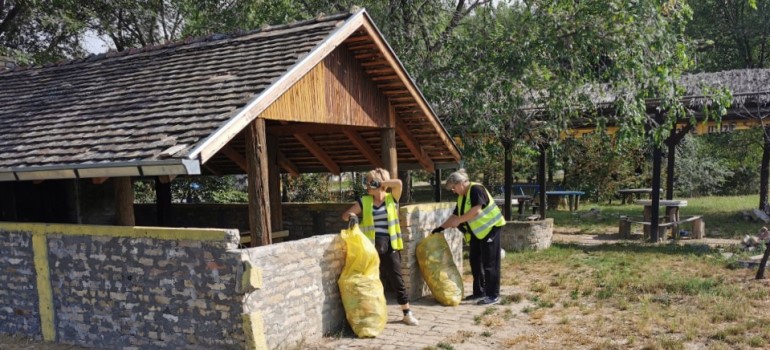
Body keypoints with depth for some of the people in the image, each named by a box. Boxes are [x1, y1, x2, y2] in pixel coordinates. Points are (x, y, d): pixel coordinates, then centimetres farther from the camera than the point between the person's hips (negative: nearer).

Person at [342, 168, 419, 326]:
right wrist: (351, 216, -11)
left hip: (390, 246, -2)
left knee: (396, 280, 2)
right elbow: (345, 215, 10)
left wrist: (379, 183, -12)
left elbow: (398, 183, -16)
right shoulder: (364, 202, 7)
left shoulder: (392, 199, 1)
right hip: (371, 246, 2)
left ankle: (407, 313, 13)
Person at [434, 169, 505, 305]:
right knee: (475, 260, 12)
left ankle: (493, 295, -1)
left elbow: (476, 210, -27)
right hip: (477, 231, 10)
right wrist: (442, 227, 6)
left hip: (490, 228, -10)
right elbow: (455, 215, 14)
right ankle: (479, 292, 21)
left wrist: (459, 221, -23)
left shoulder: (476, 189, -18)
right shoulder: (462, 197, 10)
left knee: (489, 263, -7)